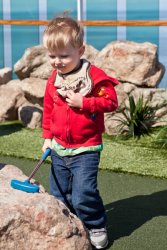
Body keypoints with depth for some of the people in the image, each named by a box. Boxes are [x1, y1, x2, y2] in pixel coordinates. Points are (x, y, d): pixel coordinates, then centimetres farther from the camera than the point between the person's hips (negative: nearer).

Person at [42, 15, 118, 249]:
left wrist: (83, 102, -23)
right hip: (59, 149, 6)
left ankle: (97, 228, 10)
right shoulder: (53, 79, 3)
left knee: (83, 194, -12)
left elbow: (111, 101, -14)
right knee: (59, 195, 14)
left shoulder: (94, 75, -14)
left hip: (85, 149, -6)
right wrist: (47, 136, 12)